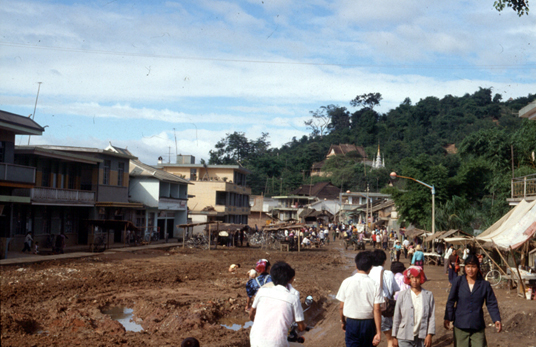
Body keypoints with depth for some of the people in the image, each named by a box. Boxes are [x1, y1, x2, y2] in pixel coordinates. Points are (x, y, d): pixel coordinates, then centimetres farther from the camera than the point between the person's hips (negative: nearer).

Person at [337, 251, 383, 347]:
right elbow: (377, 310, -12)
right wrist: (378, 332, -8)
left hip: (351, 322, 0)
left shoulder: (347, 282, -6)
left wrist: (342, 321, 18)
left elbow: (341, 307, 0)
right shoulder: (374, 285, -10)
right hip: (368, 324, 0)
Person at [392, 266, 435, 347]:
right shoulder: (403, 295, 3)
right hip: (405, 338, -1)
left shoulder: (428, 295, 5)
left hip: (422, 337, 1)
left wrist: (429, 335, -6)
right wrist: (394, 337, 5)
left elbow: (432, 317, 3)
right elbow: (396, 318, 6)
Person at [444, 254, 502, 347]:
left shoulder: (484, 285, 2)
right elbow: (450, 301, 3)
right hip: (460, 325, 0)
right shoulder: (458, 282, 0)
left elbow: (492, 304, 4)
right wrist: (448, 318, -3)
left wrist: (496, 319, -8)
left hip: (478, 326, 0)